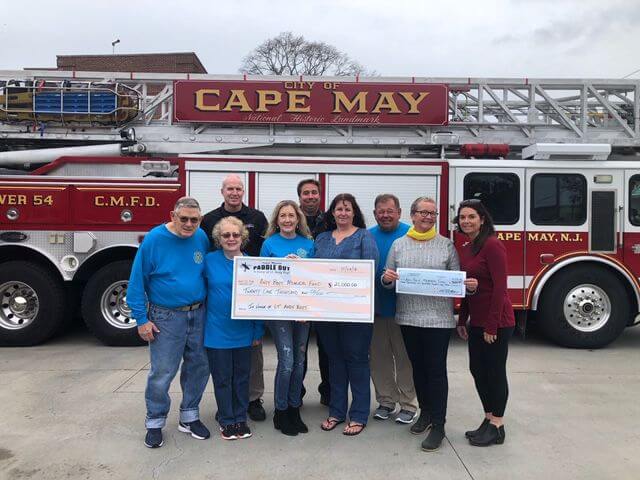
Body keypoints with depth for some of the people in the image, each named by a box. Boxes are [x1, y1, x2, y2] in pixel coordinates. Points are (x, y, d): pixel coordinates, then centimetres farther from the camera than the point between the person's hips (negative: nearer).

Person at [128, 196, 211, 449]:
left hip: (199, 315, 4)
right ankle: (154, 423, 21)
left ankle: (189, 417, 30)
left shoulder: (202, 238, 0)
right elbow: (137, 281, -8)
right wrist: (142, 319, -10)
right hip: (167, 317, -4)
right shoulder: (154, 239, -11)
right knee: (161, 373, 0)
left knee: (198, 368, 12)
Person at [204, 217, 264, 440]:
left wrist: (258, 331, 3)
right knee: (222, 378, 10)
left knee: (242, 377, 14)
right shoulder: (209, 261, -6)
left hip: (243, 332, 2)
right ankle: (226, 421, 26)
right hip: (217, 332, -2)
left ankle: (240, 418, 30)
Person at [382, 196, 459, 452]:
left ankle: (438, 425, 11)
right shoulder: (399, 244, 7)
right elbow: (388, 280, 8)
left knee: (436, 370, 0)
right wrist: (387, 279, -15)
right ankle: (425, 412, 32)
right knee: (418, 366, 14)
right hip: (408, 316, 3)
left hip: (438, 317, -2)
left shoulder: (446, 245, 3)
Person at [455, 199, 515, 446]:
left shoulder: (492, 245, -14)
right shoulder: (465, 249, 10)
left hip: (497, 322, -8)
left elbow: (500, 287, -18)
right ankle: (488, 419, 28)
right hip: (476, 321, 8)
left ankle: (497, 427, 17)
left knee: (495, 371, 3)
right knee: (477, 370, 13)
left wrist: (492, 326, -18)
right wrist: (462, 320, 12)